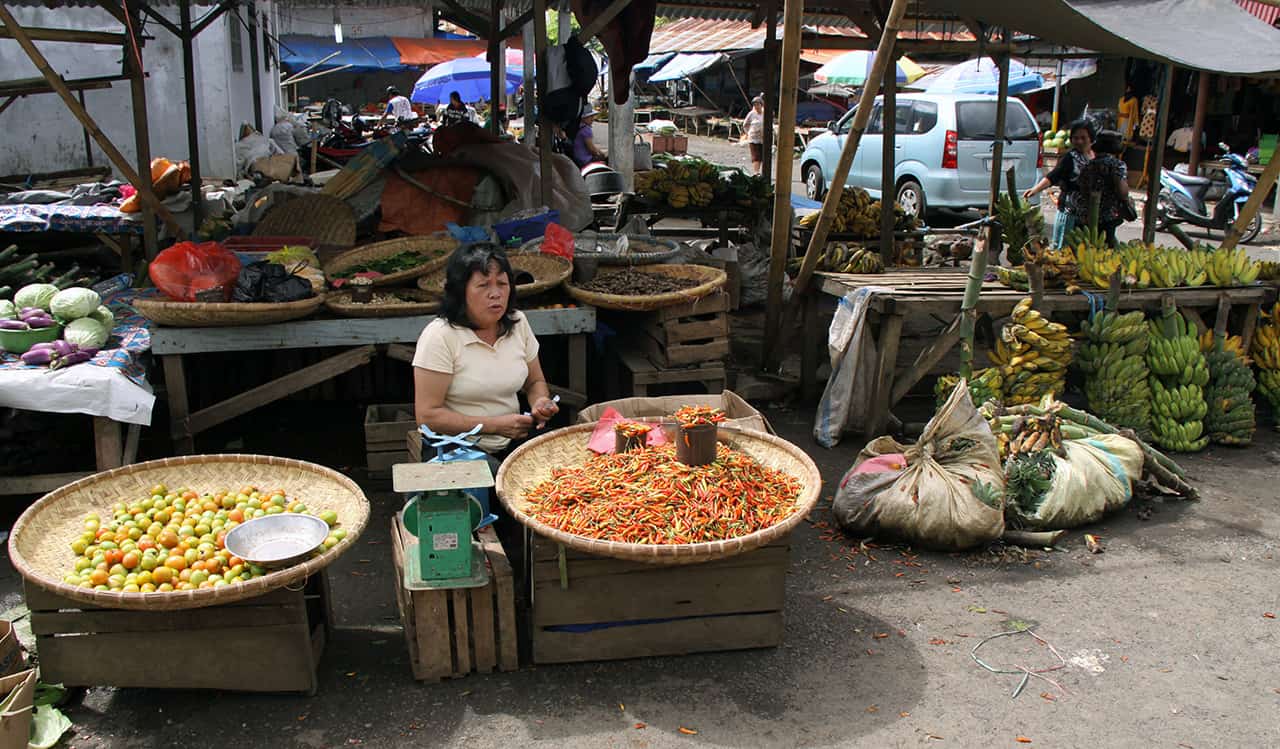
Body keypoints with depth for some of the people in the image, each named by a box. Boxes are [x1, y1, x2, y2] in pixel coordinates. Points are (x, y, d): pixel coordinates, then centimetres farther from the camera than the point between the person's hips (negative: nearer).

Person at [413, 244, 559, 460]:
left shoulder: (517, 323, 5)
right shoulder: (439, 336, -14)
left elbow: (535, 382, 19)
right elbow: (427, 415, -15)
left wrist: (541, 402, -6)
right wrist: (495, 425, -19)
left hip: (511, 443, 6)